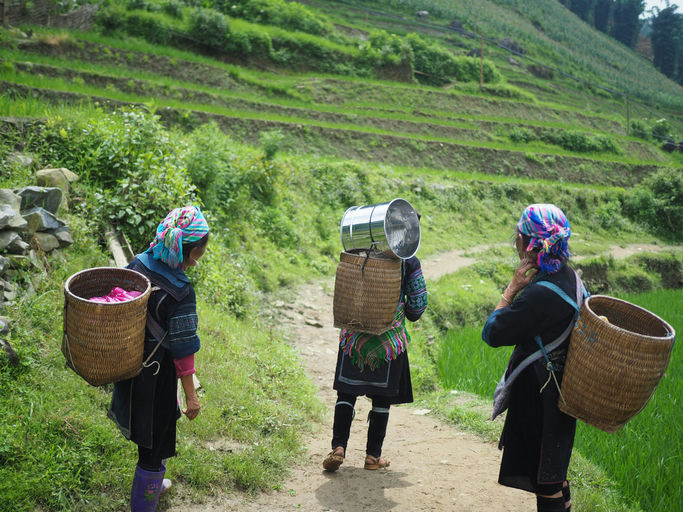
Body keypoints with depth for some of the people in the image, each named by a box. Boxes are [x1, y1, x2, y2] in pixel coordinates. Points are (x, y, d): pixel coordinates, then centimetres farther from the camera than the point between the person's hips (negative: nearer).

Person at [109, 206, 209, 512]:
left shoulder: (138, 264, -6)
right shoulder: (180, 293, -26)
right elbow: (183, 349, -19)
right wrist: (191, 396, -9)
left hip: (129, 365, 8)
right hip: (156, 373, -8)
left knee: (149, 431, 29)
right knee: (155, 439, 11)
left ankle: (154, 483, 51)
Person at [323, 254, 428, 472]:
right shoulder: (409, 261, -3)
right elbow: (418, 303, 1)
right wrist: (410, 315, 22)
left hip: (354, 337, 1)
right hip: (390, 339, -1)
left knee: (346, 392, 10)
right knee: (382, 397, 9)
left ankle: (338, 447, 0)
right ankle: (373, 455, 14)